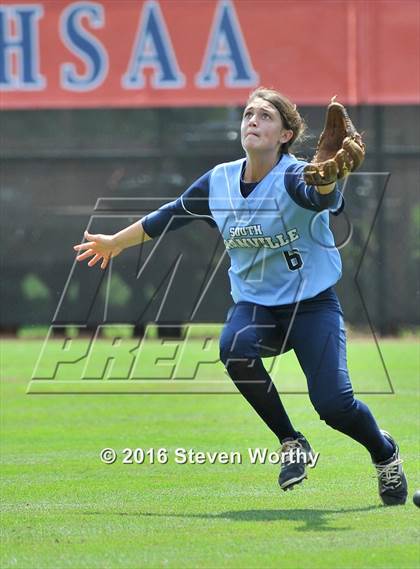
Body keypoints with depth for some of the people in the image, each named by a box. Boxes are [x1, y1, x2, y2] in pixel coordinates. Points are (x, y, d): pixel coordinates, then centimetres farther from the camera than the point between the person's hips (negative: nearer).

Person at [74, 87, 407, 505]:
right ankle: (290, 442, -11)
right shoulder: (218, 182, 0)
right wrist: (115, 243, 31)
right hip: (254, 305, 4)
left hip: (312, 304, -4)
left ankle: (384, 452, 18)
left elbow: (322, 196, -42)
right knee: (235, 347, -32)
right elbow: (169, 216, 18)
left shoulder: (294, 177, -17)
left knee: (333, 404, -18)